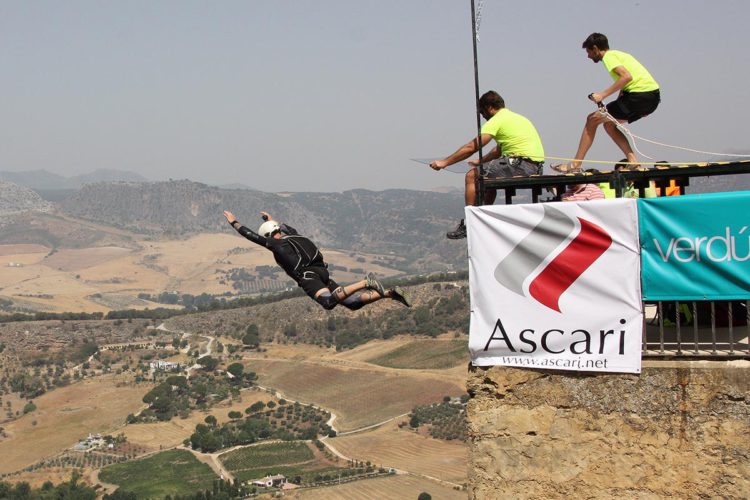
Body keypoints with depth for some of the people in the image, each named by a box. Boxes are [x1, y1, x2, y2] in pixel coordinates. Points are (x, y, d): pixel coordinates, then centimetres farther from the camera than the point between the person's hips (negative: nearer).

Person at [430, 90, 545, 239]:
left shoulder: (497, 120, -5)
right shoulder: (515, 117, 24)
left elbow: (471, 148, -9)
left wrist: (445, 162, -2)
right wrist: (480, 161, 42)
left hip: (521, 165, -10)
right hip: (535, 166, 10)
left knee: (471, 176, -4)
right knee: (488, 176, 30)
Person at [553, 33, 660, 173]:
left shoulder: (609, 56, -4)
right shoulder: (618, 54, 25)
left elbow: (627, 77, -20)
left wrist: (603, 94, -19)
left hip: (640, 95, -9)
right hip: (652, 97, 9)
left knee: (592, 119, -1)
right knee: (609, 124, 22)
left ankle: (575, 164, 1)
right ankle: (632, 159, 10)